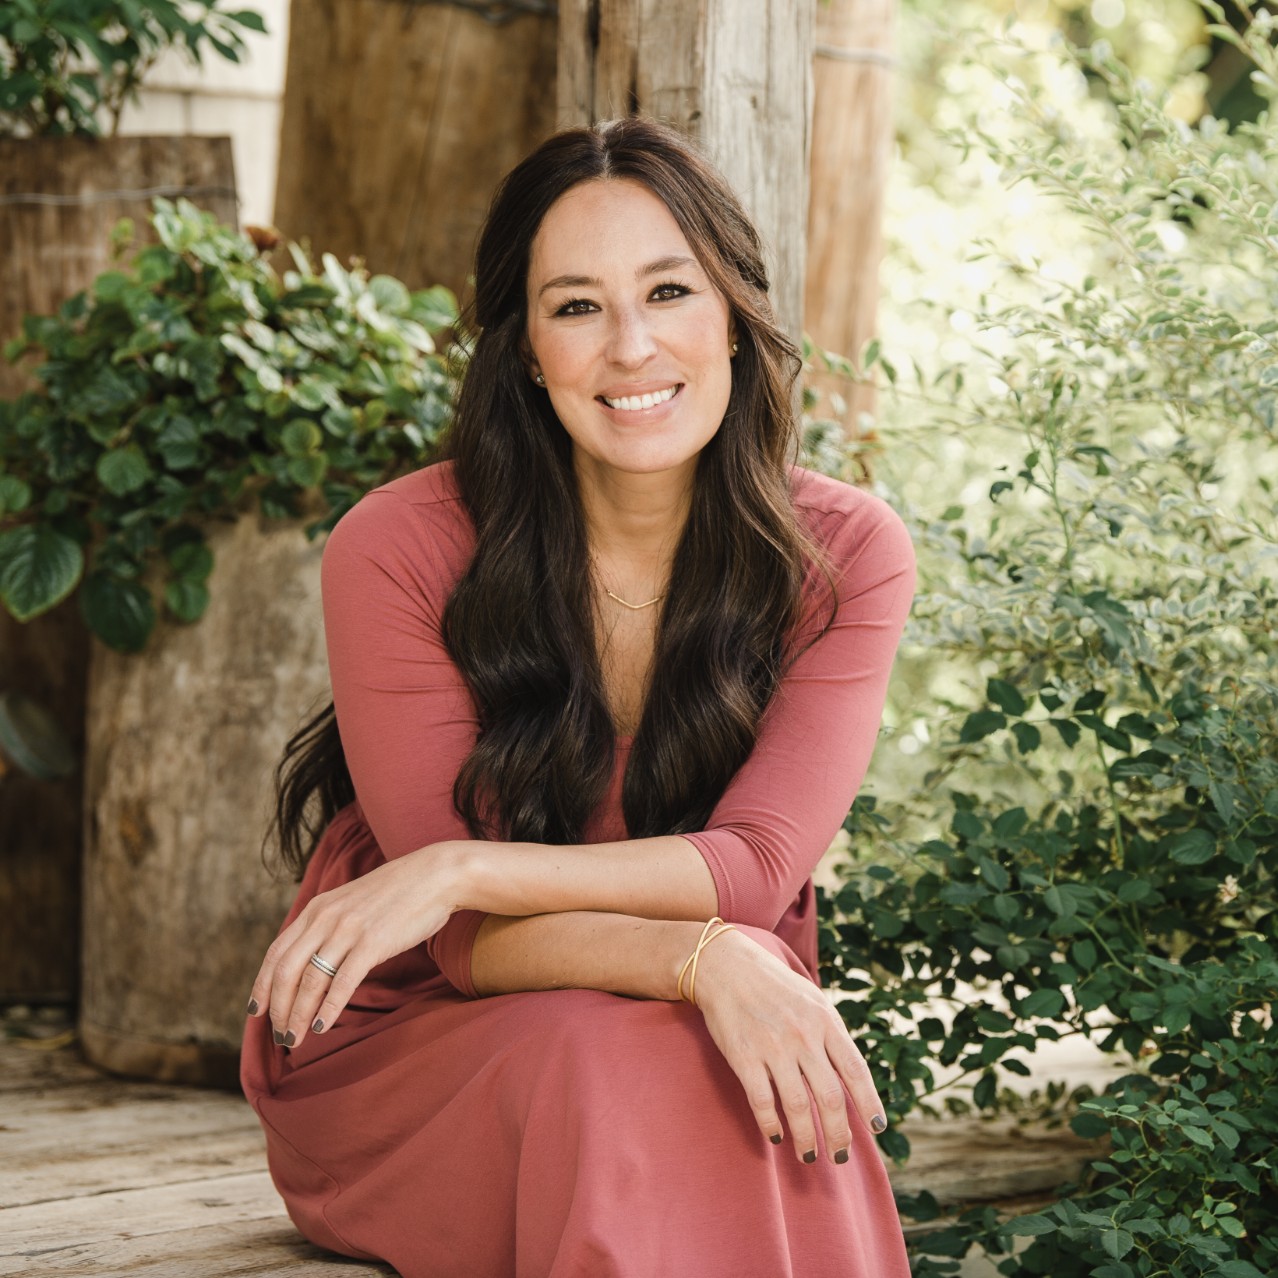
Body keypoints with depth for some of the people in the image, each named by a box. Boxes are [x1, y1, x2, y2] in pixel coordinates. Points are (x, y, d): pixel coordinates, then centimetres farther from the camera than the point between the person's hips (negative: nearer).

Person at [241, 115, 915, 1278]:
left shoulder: (844, 557, -7)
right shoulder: (400, 551, -14)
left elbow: (757, 866, -17)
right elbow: (467, 943, -16)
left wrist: (461, 868, -30)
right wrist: (701, 959, -35)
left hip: (712, 1031, 2)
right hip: (408, 1048, -2)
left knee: (771, 1069, -32)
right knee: (606, 1054, -35)